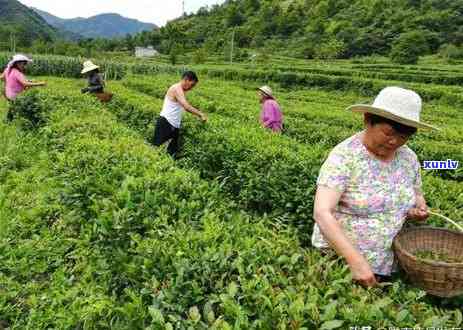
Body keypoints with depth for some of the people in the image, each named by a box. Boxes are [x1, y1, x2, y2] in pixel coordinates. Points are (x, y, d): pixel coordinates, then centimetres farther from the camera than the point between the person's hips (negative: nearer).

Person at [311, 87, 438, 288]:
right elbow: (322, 213, -28)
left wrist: (419, 209, -5)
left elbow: (416, 194, 18)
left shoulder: (409, 158, -1)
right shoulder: (344, 156, -20)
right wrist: (356, 261, -34)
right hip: (339, 259, -5)